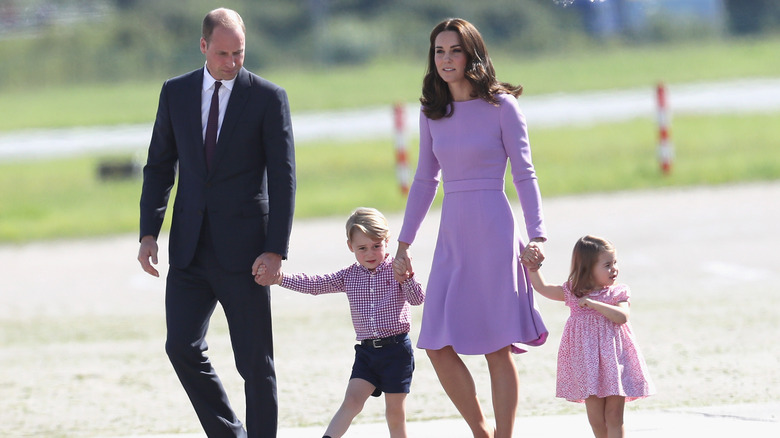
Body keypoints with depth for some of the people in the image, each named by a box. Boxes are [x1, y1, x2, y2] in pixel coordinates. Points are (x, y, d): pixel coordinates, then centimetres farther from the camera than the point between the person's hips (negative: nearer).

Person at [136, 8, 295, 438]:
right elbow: (159, 166, 12)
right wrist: (149, 233, 2)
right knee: (181, 347, -7)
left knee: (254, 361, -1)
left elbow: (283, 179, -5)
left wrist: (275, 251, -12)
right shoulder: (176, 93, 7)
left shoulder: (268, 98, -3)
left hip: (243, 248, -3)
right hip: (190, 248, 3)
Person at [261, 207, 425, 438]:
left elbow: (417, 299, -14)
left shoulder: (397, 269, -3)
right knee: (352, 401, -9)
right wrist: (280, 278, -7)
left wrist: (407, 277, -34)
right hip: (366, 351, 3)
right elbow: (314, 284, 4)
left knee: (395, 411, 3)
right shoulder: (350, 276, 8)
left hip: (396, 349, -3)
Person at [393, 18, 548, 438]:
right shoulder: (432, 113, 10)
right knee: (437, 346, 0)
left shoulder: (501, 107, -4)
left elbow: (524, 175, -4)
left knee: (497, 347, -4)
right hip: (452, 234, 5)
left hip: (493, 230, -5)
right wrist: (404, 242, 18)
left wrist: (537, 235, -13)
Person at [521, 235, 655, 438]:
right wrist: (532, 268, 5)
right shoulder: (572, 293, 5)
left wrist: (595, 304, -23)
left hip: (613, 358, -2)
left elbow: (622, 317, -19)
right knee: (595, 417, 6)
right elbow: (543, 288, 16)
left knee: (614, 416, -3)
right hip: (587, 359, 2)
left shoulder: (618, 293, -2)